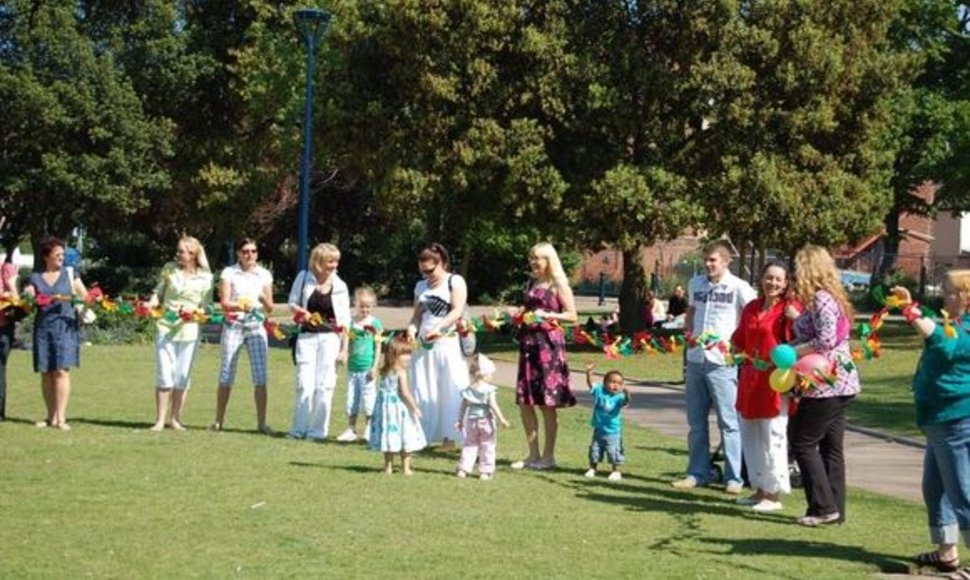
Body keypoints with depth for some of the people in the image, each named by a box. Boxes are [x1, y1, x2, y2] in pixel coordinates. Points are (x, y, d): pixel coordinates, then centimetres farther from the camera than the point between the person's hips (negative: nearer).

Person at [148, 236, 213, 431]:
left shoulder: (205, 277, 1)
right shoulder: (169, 269, 5)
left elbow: (206, 307, 3)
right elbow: (158, 292, 11)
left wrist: (194, 309, -16)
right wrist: (151, 303, -9)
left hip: (189, 329, 0)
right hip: (165, 326, 0)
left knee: (183, 377, 4)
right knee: (164, 375, -2)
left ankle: (176, 419, 15)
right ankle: (160, 420, 5)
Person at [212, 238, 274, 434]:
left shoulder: (264, 275, 8)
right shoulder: (229, 273, 1)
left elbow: (270, 308, 8)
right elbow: (224, 303, -6)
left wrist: (264, 299, -15)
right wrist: (240, 306, -25)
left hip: (256, 327, 2)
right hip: (233, 327, -2)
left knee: (260, 377, -5)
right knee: (226, 376, 1)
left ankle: (261, 423, -1)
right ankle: (218, 421, 11)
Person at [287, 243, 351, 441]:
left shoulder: (340, 286, 0)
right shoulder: (304, 278, 0)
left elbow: (344, 320, 2)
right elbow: (292, 303, 11)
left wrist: (344, 348, -2)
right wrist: (301, 312, -12)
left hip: (329, 337, 0)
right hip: (307, 336, 0)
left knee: (324, 386, -1)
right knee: (305, 385, -1)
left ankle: (318, 430, 8)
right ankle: (299, 429, 9)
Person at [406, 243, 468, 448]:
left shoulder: (455, 282, 0)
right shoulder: (421, 286, 17)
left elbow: (458, 311, -12)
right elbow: (417, 314, 18)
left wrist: (439, 328, -25)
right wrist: (412, 328, -4)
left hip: (448, 344, -5)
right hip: (424, 346, 5)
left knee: (451, 390, -7)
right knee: (423, 390, 3)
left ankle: (450, 435, -5)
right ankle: (421, 434, 5)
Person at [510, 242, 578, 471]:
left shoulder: (558, 285, -3)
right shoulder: (532, 284, 16)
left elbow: (572, 315, -7)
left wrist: (548, 315, -19)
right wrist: (518, 312, 3)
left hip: (549, 342, -7)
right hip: (528, 342, 7)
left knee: (547, 403, -2)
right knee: (524, 401, 5)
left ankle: (548, 456, 7)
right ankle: (533, 454, 14)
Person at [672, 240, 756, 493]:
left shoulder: (739, 287, -7)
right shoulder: (696, 284, 10)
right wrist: (688, 332, 7)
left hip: (723, 362, -6)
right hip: (696, 359, 6)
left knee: (728, 422, -2)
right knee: (696, 421, 12)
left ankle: (734, 477, 3)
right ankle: (698, 473, 22)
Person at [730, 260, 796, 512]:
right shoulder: (751, 308, 13)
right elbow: (739, 341, 21)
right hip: (750, 380, 7)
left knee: (773, 436, -4)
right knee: (750, 435, 14)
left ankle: (774, 495, 5)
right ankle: (760, 489, 26)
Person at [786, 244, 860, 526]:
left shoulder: (821, 299, -15)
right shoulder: (831, 297, 16)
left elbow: (826, 340, -23)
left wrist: (790, 352, -17)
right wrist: (797, 318, 18)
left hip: (826, 386, -10)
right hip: (840, 384, 10)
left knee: (803, 443, -2)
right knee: (831, 447, 12)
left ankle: (824, 507, -2)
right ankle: (835, 509, 15)